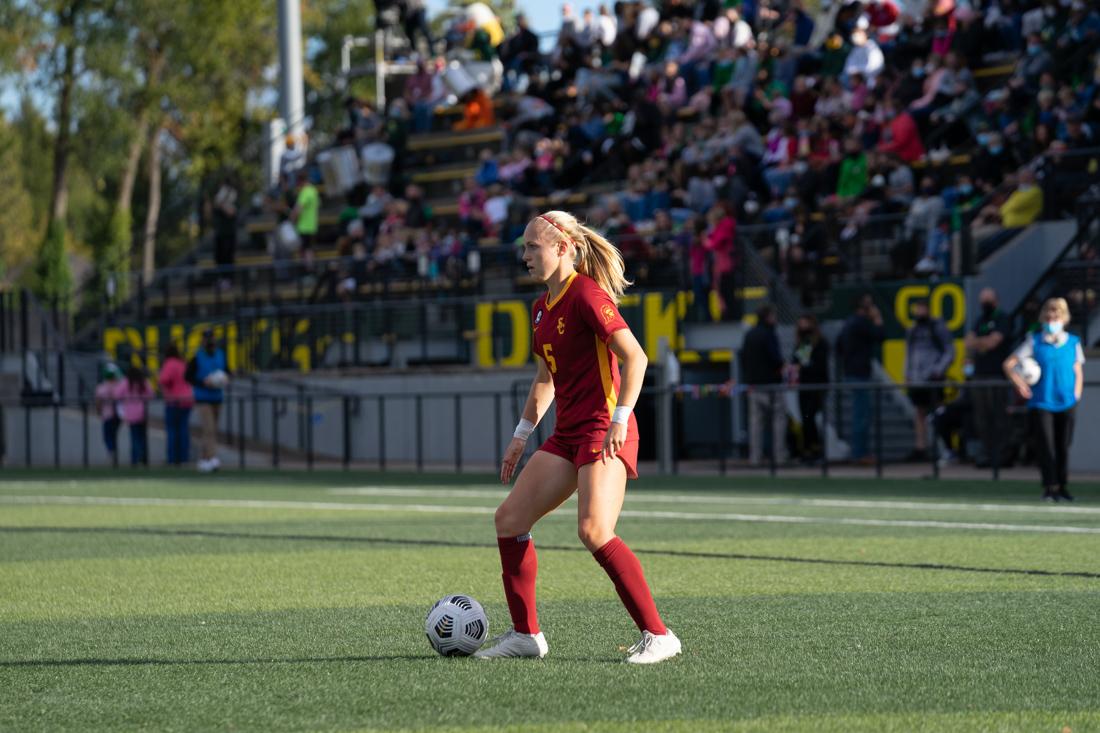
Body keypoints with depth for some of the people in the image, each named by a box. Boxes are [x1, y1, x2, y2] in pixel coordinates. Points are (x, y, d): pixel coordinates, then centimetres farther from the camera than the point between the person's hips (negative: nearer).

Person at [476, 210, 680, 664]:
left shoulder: (587, 295, -12)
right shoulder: (542, 307, 15)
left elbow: (635, 357, -17)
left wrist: (619, 419, -24)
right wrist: (523, 433, 26)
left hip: (603, 432, -9)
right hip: (567, 435, 10)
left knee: (594, 531, -23)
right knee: (509, 519, 4)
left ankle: (657, 635, -16)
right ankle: (525, 634, 13)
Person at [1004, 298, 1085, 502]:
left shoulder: (1073, 343, 6)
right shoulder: (1034, 342, 1)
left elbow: (1078, 373, 13)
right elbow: (1008, 364, 2)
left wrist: (1076, 396, 1)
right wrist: (1019, 383, -12)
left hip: (1066, 403, 2)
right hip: (1041, 402, -2)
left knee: (1063, 446, 6)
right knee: (1045, 445, -8)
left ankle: (1062, 487, 16)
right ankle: (1050, 487, -6)